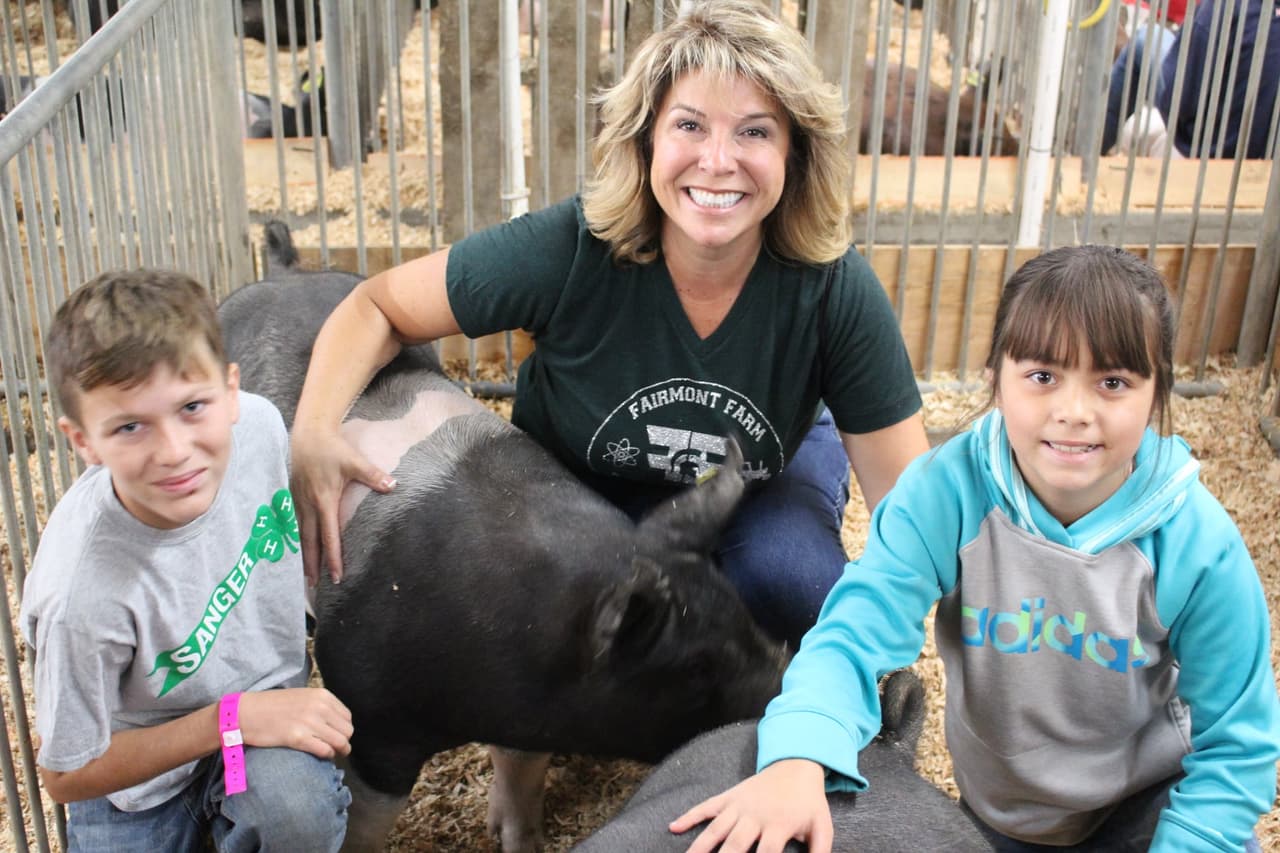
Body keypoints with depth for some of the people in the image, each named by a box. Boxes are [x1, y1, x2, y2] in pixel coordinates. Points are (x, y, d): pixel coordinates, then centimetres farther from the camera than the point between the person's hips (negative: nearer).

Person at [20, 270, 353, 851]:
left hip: (266, 714, 2)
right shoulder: (85, 594, -35)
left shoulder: (259, 423, -23)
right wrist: (234, 719, -25)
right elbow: (68, 776, -18)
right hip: (142, 780, -2)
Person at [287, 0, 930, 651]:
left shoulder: (836, 292, -28)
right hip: (574, 482, 0)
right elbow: (377, 307, -19)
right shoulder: (570, 249, -31)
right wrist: (314, 431, -36)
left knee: (795, 584, -29)